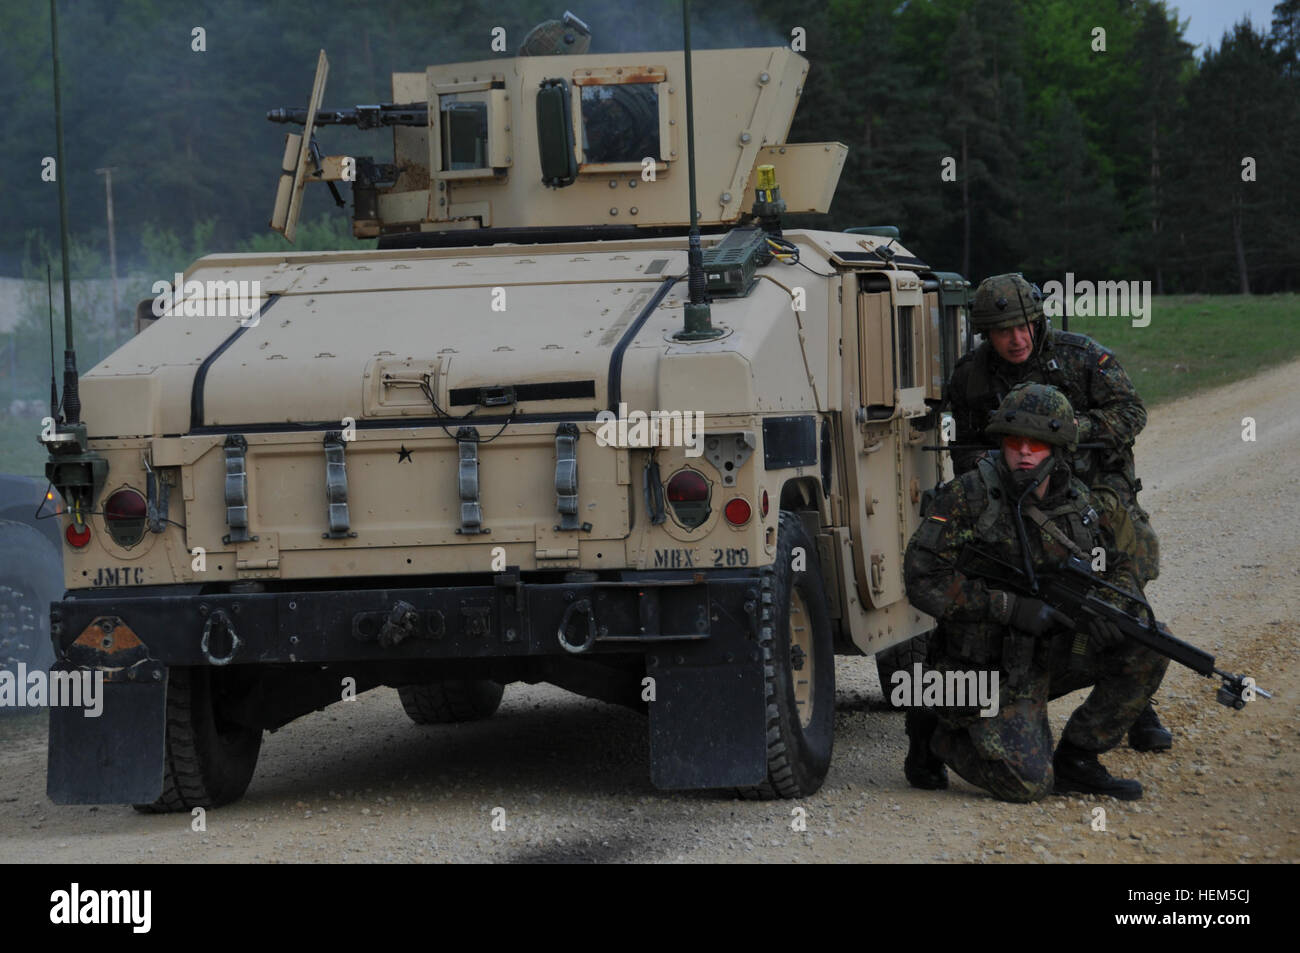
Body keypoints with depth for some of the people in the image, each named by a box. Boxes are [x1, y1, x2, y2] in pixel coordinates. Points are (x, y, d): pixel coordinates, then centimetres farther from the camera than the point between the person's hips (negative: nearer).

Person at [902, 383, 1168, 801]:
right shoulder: (968, 496, -14)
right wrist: (1010, 606, -26)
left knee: (1147, 647, -12)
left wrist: (1112, 606, -15)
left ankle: (1075, 761, 3)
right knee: (1028, 783, -18)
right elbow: (923, 579, -19)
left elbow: (1120, 572, 11)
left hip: (1054, 652, 6)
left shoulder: (1084, 505, 1)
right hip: (990, 669, -6)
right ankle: (935, 732, 11)